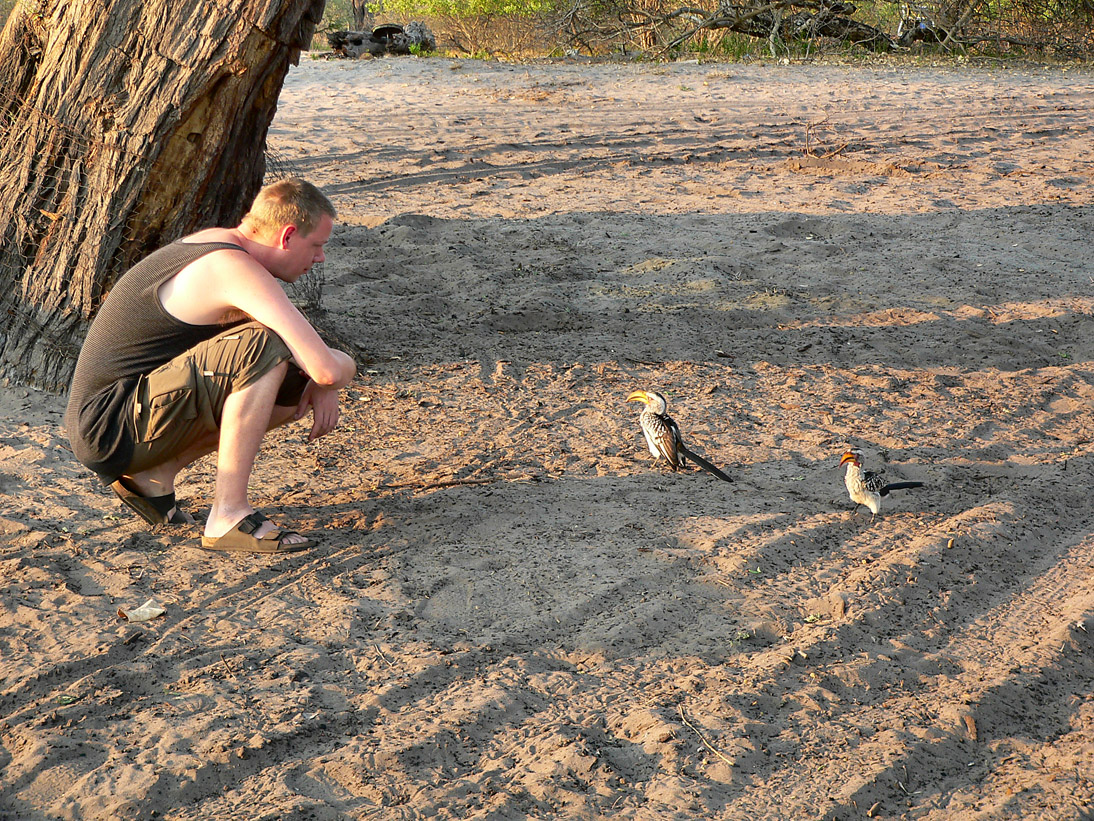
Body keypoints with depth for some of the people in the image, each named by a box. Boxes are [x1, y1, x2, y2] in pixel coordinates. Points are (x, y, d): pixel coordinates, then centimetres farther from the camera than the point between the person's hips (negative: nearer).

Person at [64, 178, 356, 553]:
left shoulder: (215, 242, 9)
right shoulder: (237, 270, -21)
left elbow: (297, 337, 24)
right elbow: (327, 368, -27)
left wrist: (320, 385, 5)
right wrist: (343, 367, -3)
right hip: (110, 428, -10)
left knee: (295, 388, 10)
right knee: (263, 347, -27)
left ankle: (154, 474, 11)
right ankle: (228, 515, -20)